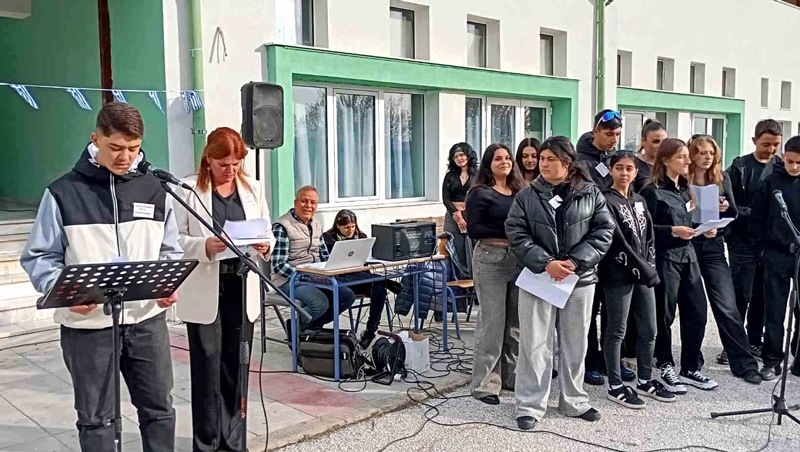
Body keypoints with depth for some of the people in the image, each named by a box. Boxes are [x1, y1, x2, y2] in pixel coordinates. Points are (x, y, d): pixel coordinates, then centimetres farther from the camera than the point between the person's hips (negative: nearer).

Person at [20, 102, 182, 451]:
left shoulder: (154, 191, 4)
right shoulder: (63, 193, -5)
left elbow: (169, 252, 11)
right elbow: (38, 257, -2)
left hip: (148, 320, 3)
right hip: (87, 324, -2)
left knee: (159, 409, 13)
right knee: (96, 418, 11)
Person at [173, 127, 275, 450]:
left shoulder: (253, 189, 8)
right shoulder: (188, 189, -4)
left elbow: (267, 234, 11)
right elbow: (175, 239, -6)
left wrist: (264, 246, -12)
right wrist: (204, 246, -24)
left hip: (242, 289, 4)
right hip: (204, 292, -3)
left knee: (236, 367, 10)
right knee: (207, 369, 3)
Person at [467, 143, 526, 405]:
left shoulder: (520, 191, 14)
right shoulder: (480, 193, -3)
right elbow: (473, 230, -11)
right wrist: (505, 229, -19)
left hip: (519, 259, 6)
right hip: (491, 260, -6)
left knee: (516, 320, 11)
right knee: (492, 321, -4)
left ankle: (510, 376, 24)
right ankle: (484, 384, 5)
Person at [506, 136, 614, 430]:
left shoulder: (591, 194, 2)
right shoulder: (527, 196, 1)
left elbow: (604, 231, -2)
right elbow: (516, 233, -5)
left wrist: (575, 262, -14)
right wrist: (546, 263, -17)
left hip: (579, 279, 1)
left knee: (575, 344, 13)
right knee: (535, 345, 1)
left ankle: (574, 402, 29)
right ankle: (529, 406, 11)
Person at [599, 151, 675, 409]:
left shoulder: (639, 201, 16)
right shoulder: (606, 201, -8)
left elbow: (649, 238, 15)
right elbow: (617, 242, -14)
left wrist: (651, 267, 1)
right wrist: (643, 269, -13)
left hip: (644, 274, 7)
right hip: (618, 274, -7)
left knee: (649, 330, 11)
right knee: (617, 331, 0)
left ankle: (645, 381, 26)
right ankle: (615, 386, 10)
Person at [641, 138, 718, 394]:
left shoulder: (685, 189, 16)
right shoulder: (653, 191, -7)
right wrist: (672, 231, -20)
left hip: (688, 254, 7)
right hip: (665, 256, -7)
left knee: (697, 312, 6)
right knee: (665, 314, 2)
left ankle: (690, 368, 19)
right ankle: (666, 368, 15)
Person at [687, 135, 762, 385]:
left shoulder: (722, 178, 7)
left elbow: (733, 213, 10)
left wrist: (726, 208, -11)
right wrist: (698, 228, -20)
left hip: (714, 246, 2)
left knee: (727, 307, -2)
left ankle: (744, 363, 7)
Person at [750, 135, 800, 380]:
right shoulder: (771, 182, -1)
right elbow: (757, 217, 1)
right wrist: (764, 244, -3)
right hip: (777, 256, -1)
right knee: (775, 312, 4)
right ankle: (772, 361, 11)